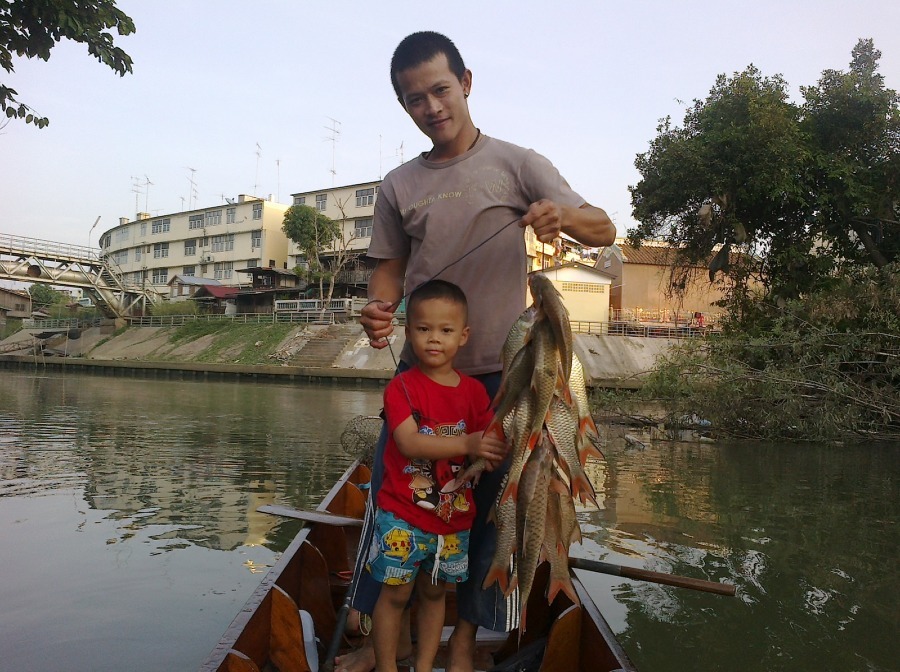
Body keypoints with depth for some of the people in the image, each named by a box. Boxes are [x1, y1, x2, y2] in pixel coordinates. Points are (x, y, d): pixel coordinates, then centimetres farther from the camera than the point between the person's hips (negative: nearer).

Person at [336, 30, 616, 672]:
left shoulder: (516, 164, 0)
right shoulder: (400, 185, 9)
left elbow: (604, 231, -5)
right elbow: (390, 268, 12)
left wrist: (562, 216, -28)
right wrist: (379, 310, -10)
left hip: (498, 372, -2)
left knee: (487, 504, 5)